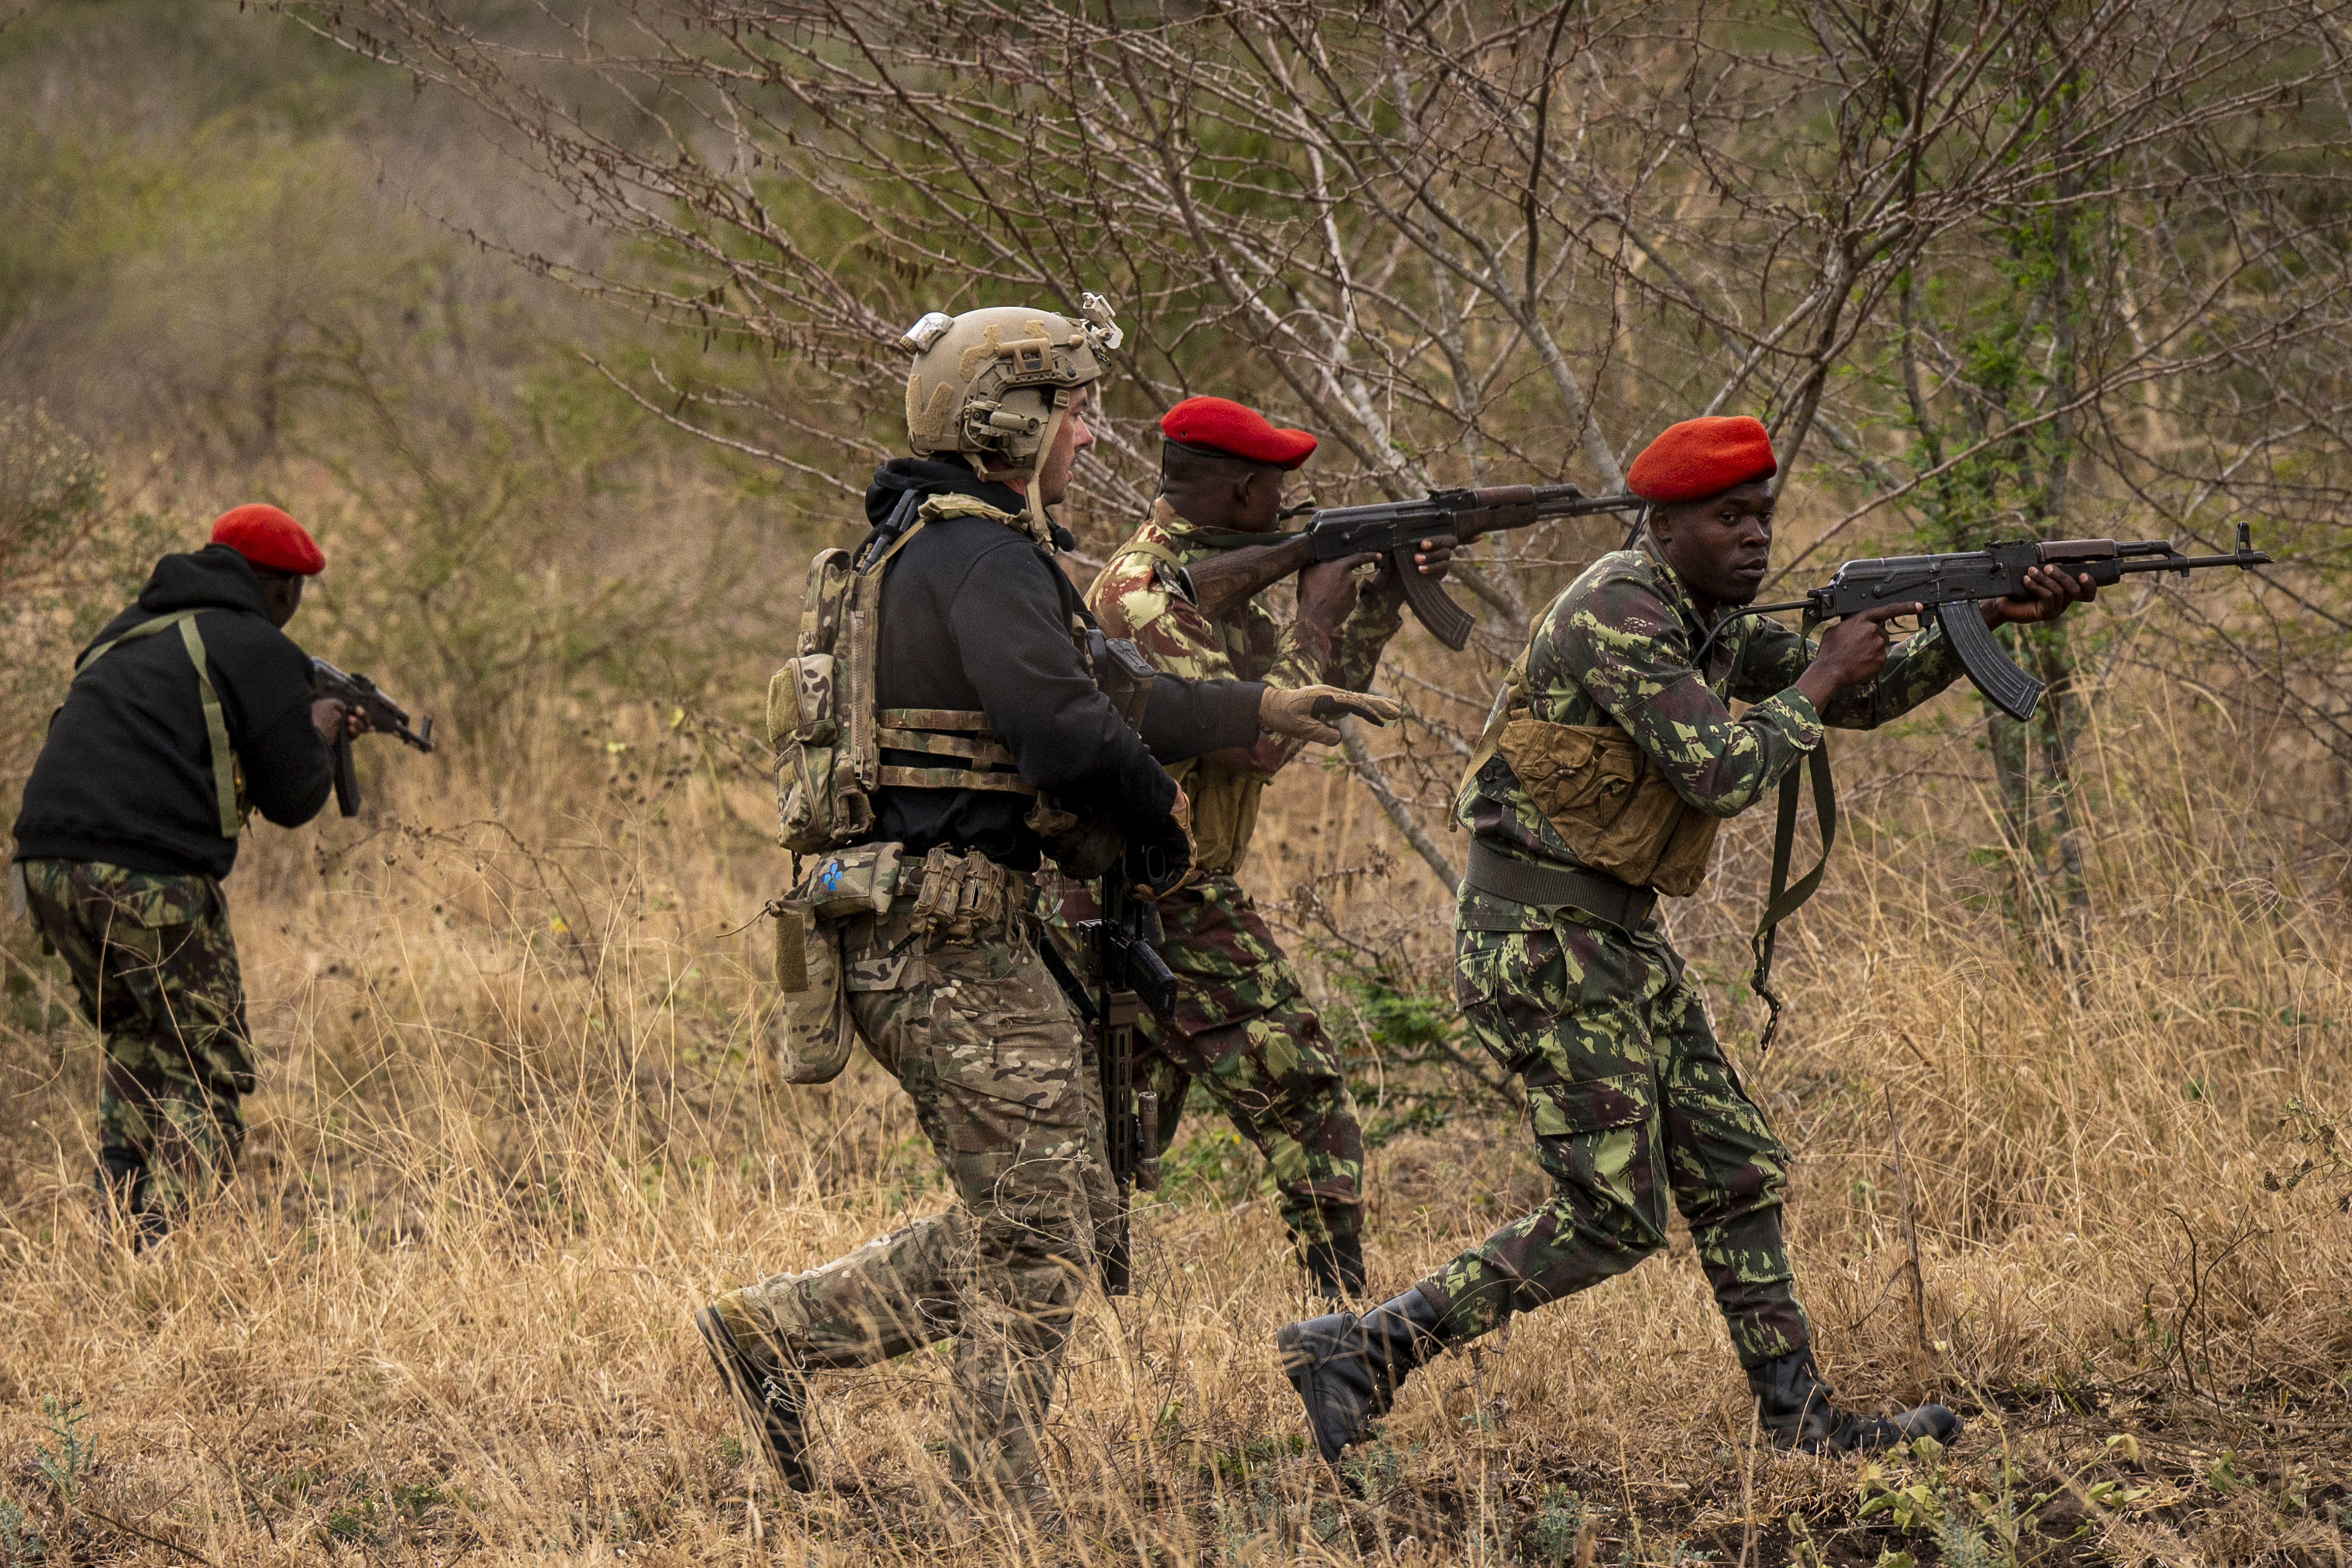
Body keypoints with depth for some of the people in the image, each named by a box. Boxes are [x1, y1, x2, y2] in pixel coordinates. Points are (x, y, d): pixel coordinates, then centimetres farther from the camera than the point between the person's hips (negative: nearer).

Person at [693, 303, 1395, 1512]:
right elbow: (1067, 732, -26)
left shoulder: (930, 545, 18)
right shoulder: (981, 554, -15)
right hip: (950, 944, -10)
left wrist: (1263, 709, 26)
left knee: (1066, 1214, 15)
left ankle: (777, 1331, 16)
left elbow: (1091, 693, 24)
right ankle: (999, 1519, 4)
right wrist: (1159, 823, -7)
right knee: (1036, 1239, -2)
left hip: (916, 941, 10)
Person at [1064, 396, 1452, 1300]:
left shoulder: (1201, 580, 13)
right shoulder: (1144, 596, -18)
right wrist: (1318, 613, -14)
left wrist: (1386, 595, 9)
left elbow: (1317, 696, 19)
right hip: (1175, 909, -10)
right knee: (1305, 1106, -5)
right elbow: (1259, 739, -24)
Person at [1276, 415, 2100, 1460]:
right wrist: (1819, 679, -11)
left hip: (1617, 940, 10)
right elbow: (1722, 776, -24)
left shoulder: (1704, 624, 13)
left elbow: (1858, 697, 17)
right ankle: (1361, 1352, -8)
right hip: (1538, 942, -10)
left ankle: (1801, 1421, 18)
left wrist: (1986, 624, 5)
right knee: (1614, 1221, -10)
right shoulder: (1617, 614, -18)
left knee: (1736, 1175, 11)